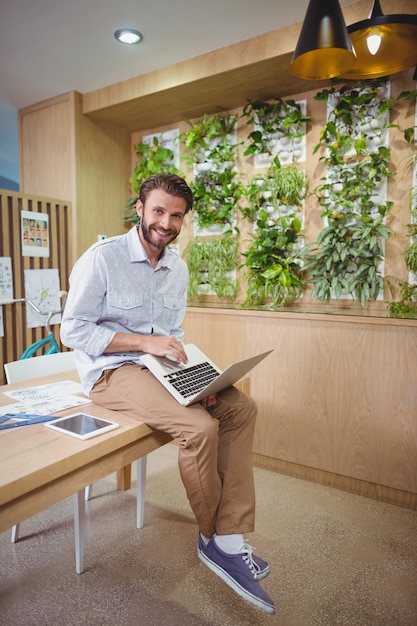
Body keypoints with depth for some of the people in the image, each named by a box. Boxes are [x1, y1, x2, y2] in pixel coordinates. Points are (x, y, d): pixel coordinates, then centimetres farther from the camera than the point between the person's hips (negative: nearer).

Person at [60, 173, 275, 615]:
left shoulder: (178, 269, 9)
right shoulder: (102, 258, -11)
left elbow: (172, 334, 13)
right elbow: (73, 330, -13)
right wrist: (144, 342, -21)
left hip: (157, 365, 7)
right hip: (110, 371, -7)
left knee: (241, 408, -10)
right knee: (199, 427, -27)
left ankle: (231, 540, -5)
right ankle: (214, 538, 2)